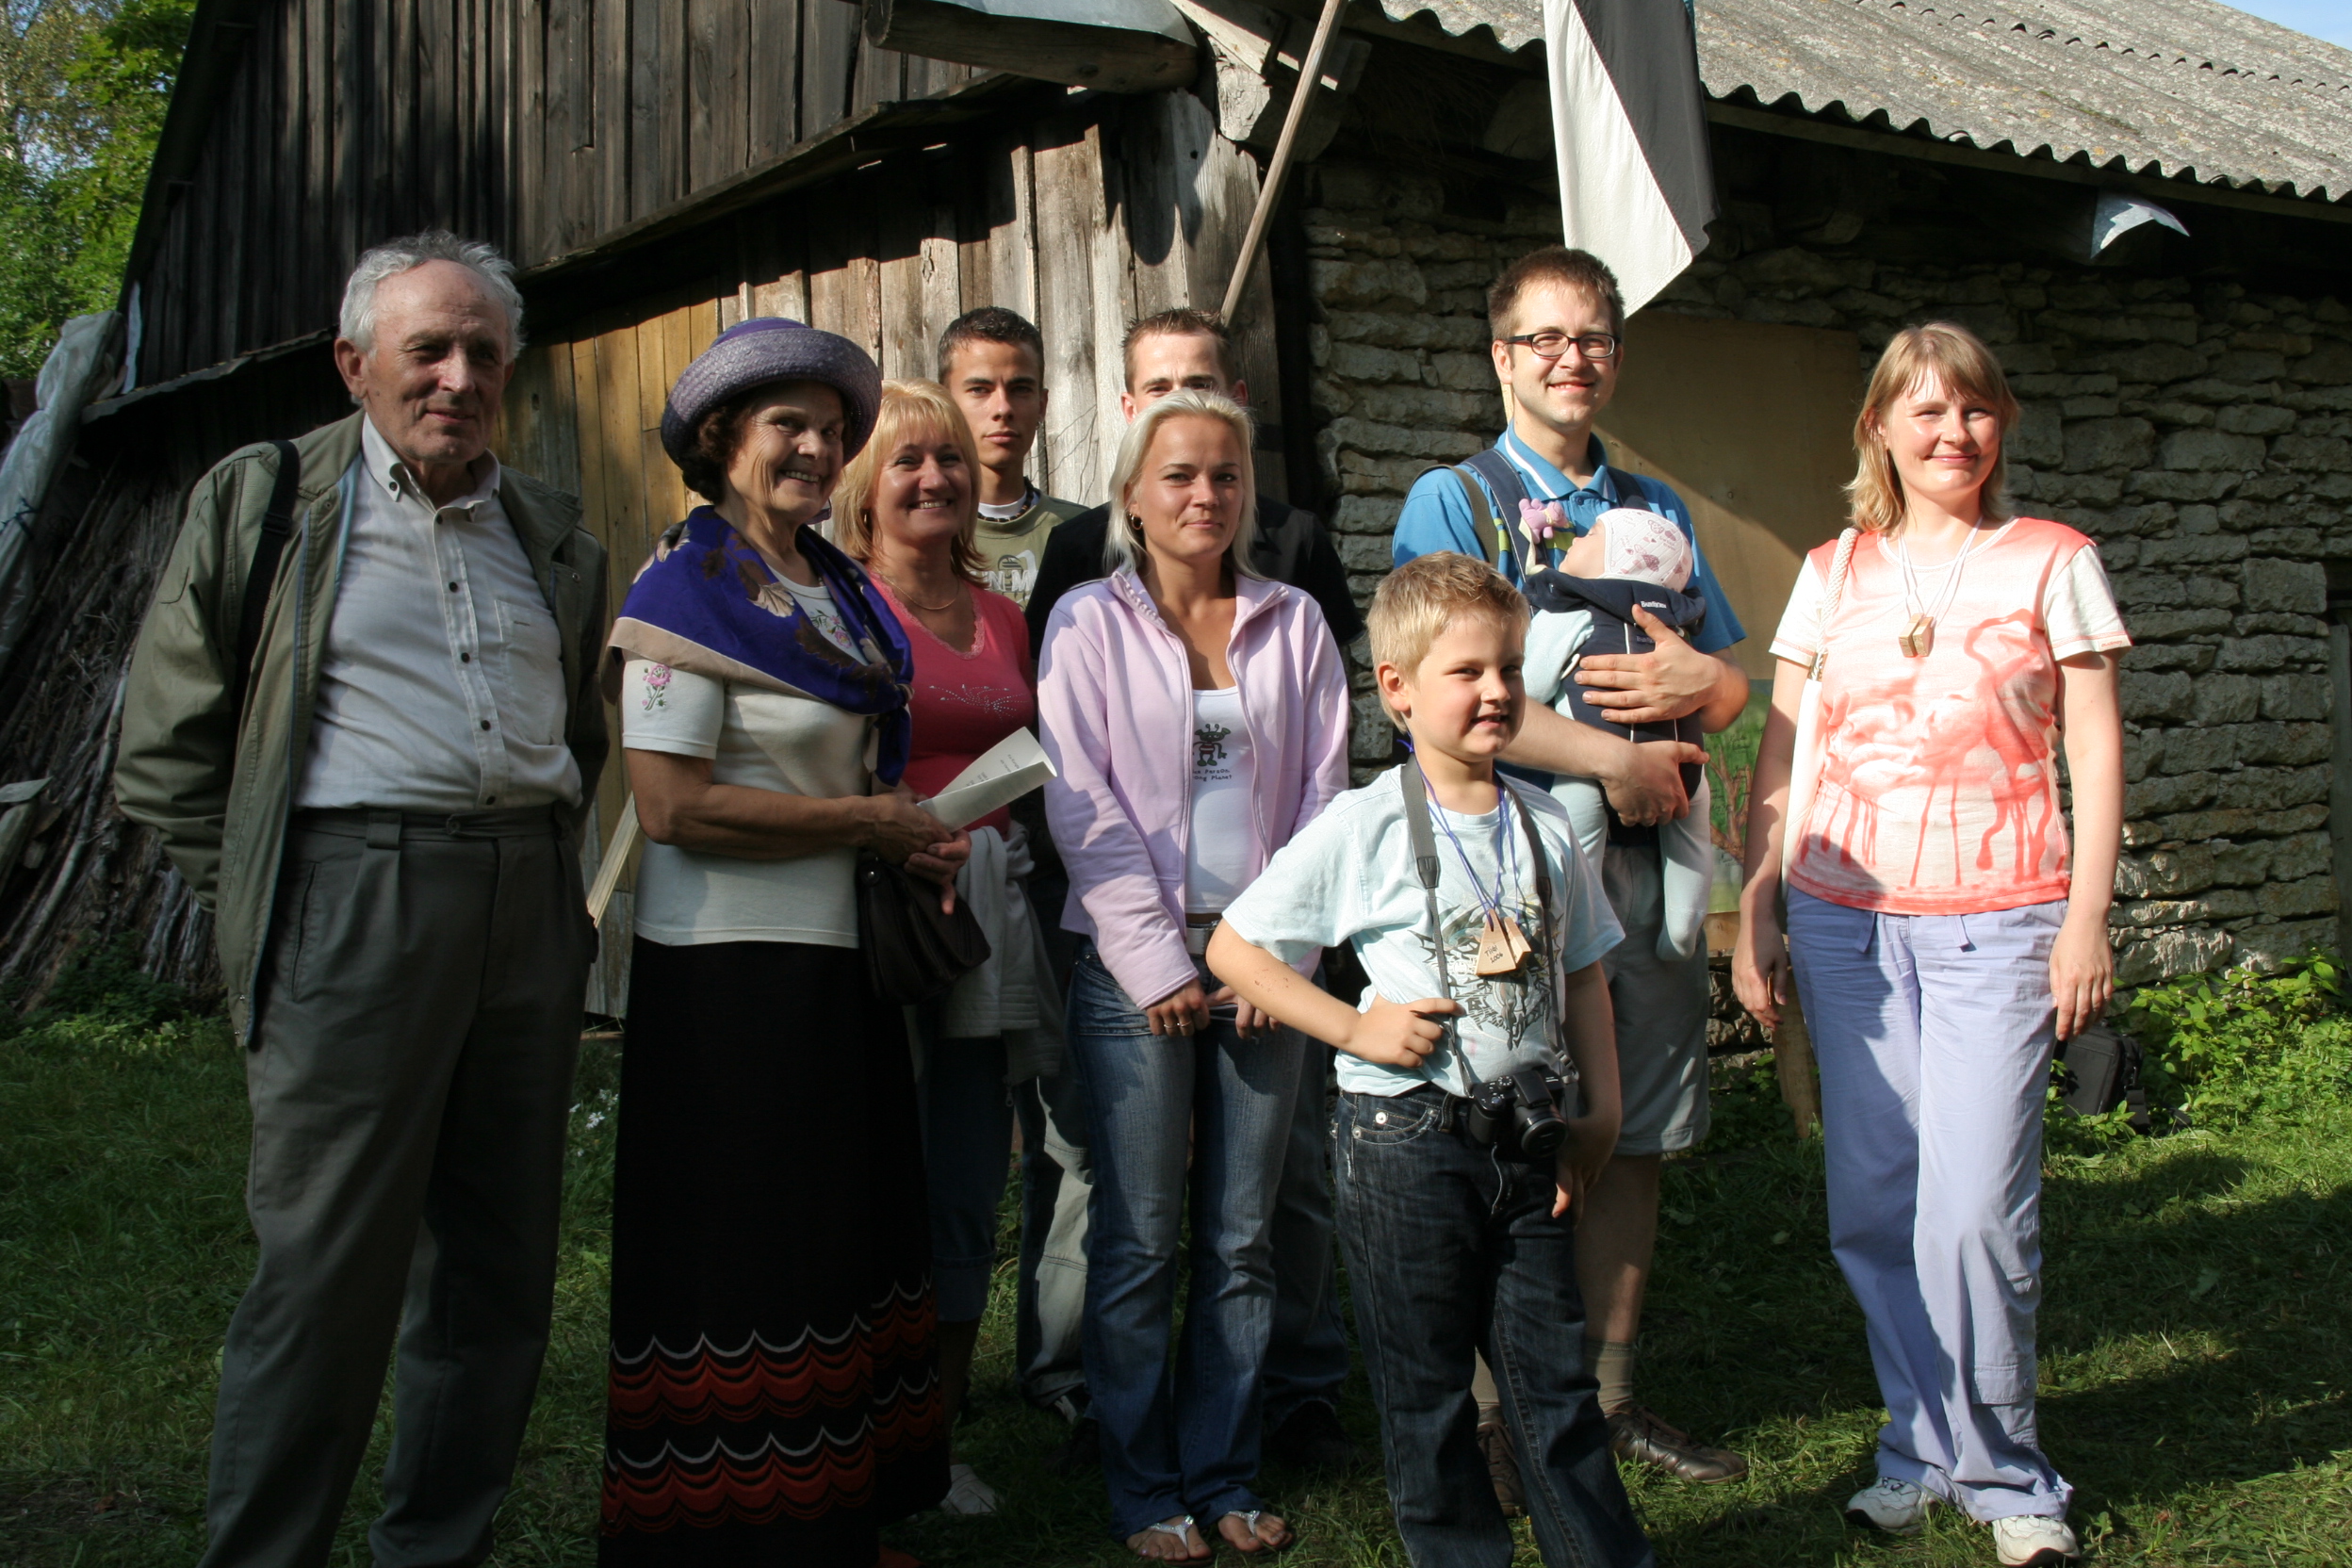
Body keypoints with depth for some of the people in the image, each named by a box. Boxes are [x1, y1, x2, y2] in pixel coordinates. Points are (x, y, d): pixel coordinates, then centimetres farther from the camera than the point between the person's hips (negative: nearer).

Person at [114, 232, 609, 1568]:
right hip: (355, 896, -5)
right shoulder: (263, 501, 3)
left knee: (500, 1265, 10)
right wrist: (268, 900, 0)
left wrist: (544, 863, 15)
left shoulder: (556, 534, 15)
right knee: (330, 1269, -4)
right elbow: (169, 748, 4)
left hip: (532, 906, 5)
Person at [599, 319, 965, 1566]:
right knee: (743, 1269, 0)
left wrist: (913, 837, 4)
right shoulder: (685, 594, -10)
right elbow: (673, 806, -19)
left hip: (838, 963, 9)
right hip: (728, 970, -8)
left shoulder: (843, 594, 14)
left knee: (839, 1249, 14)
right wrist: (873, 823, -14)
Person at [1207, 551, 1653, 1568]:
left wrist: (1598, 1109, 9)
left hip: (1528, 1140, 4)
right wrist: (1357, 1028, -13)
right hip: (1405, 1139, -4)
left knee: (1556, 1376, 13)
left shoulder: (1546, 827, 5)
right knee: (1426, 1389, 9)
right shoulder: (1361, 828, -10)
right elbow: (1233, 949, -7)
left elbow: (1582, 973, 15)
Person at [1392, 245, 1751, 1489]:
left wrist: (1694, 680, -7)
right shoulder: (1451, 502, 0)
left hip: (1646, 853, 6)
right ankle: (1497, 1416, 11)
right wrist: (1613, 758, -13)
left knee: (1634, 1134, 10)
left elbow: (1735, 682, 18)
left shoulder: (1658, 510, 18)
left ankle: (1608, 1395, 23)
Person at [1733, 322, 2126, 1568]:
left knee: (1975, 1210, -8)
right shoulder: (1831, 575, 10)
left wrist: (2086, 922, -5)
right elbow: (1780, 753, 10)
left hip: (1995, 919, -3)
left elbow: (2096, 753, 2)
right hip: (1842, 914, 3)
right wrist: (1753, 914, 5)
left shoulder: (2051, 562, 4)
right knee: (1871, 1204, 6)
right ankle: (1923, 1444, 24)